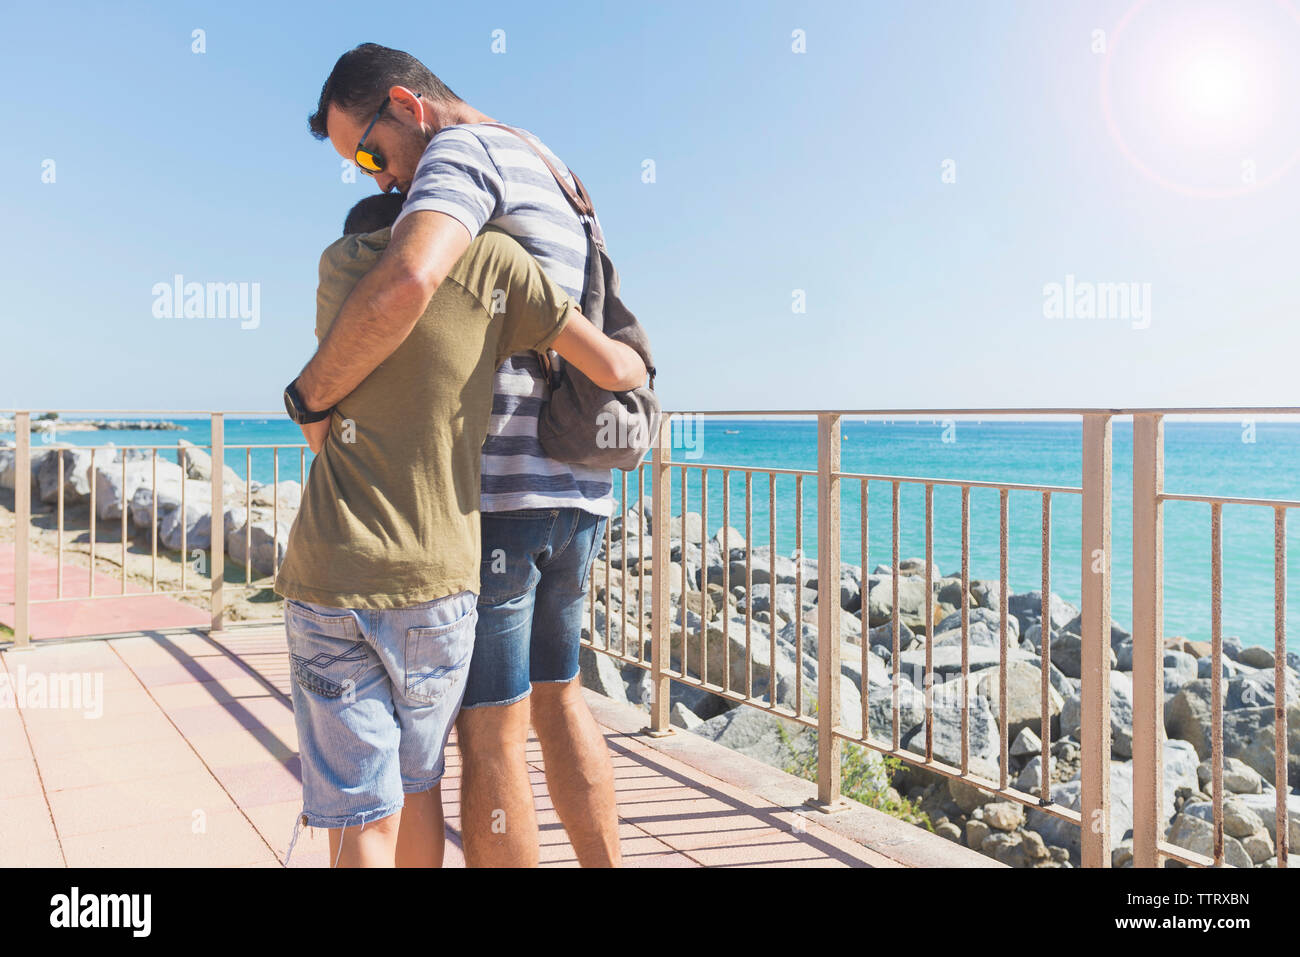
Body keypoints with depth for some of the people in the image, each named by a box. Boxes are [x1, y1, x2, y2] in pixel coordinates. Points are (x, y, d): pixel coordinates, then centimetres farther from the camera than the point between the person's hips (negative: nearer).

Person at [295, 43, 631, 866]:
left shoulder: (461, 152, -9)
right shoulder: (552, 177, 21)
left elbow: (405, 284, -31)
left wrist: (312, 395, -18)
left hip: (487, 491, -9)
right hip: (578, 494, 9)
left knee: (490, 733, 1)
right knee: (557, 699, 19)